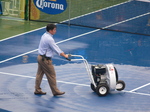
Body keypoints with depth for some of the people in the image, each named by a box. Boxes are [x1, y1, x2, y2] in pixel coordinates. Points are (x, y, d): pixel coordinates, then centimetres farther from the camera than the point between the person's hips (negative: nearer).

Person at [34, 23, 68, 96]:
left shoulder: (44, 35, 8)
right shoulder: (49, 39, -23)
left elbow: (54, 47, 15)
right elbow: (56, 49, -17)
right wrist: (64, 55, -7)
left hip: (40, 57, 10)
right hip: (45, 59, -10)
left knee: (39, 74, 15)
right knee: (52, 76, 0)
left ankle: (37, 90, 22)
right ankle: (55, 91, 8)